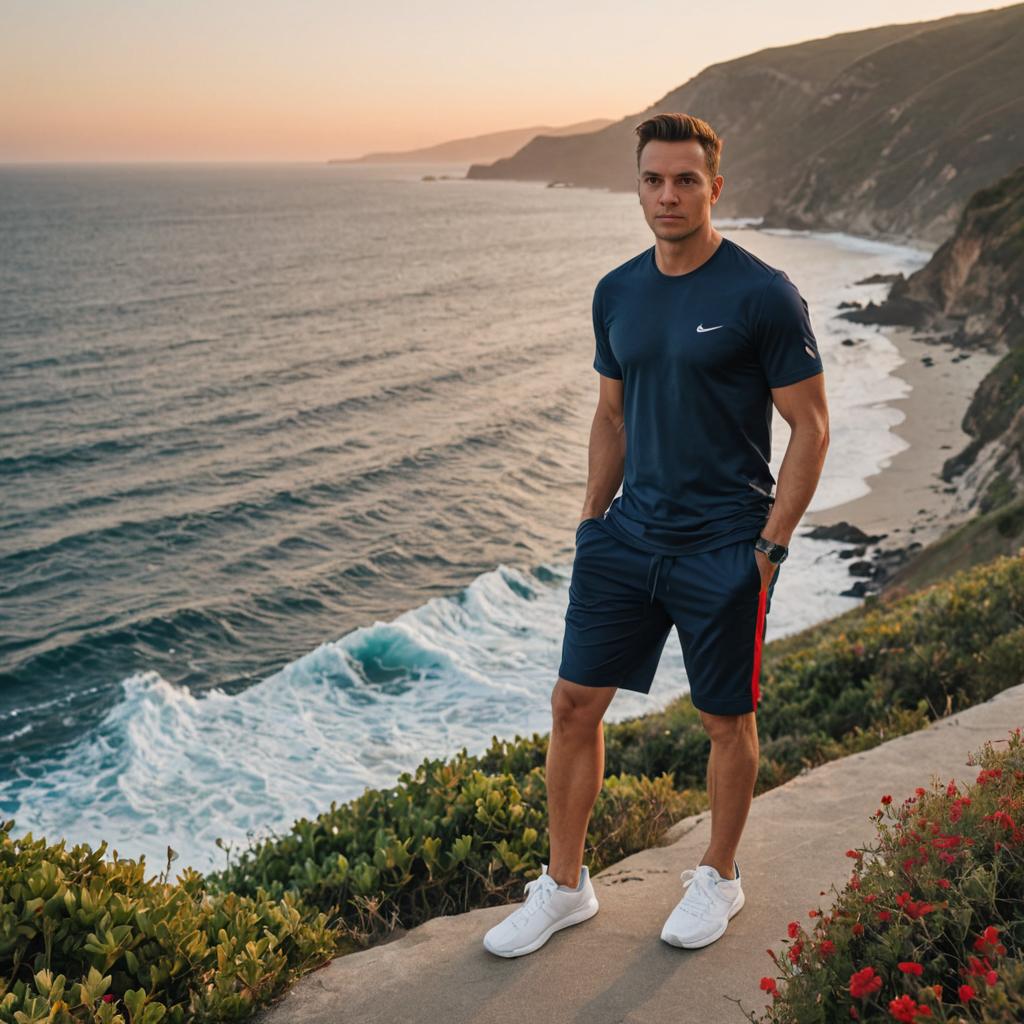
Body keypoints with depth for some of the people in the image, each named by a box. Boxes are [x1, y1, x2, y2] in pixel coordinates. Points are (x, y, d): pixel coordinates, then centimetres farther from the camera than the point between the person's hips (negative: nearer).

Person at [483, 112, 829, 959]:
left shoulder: (763, 295, -11)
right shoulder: (618, 294, 6)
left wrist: (772, 545, -13)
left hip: (724, 549, -5)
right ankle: (565, 884, 21)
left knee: (727, 722, 10)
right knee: (575, 703, 5)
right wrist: (592, 519, 11)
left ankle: (719, 878, 33)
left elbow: (811, 425, -8)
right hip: (629, 537, 5)